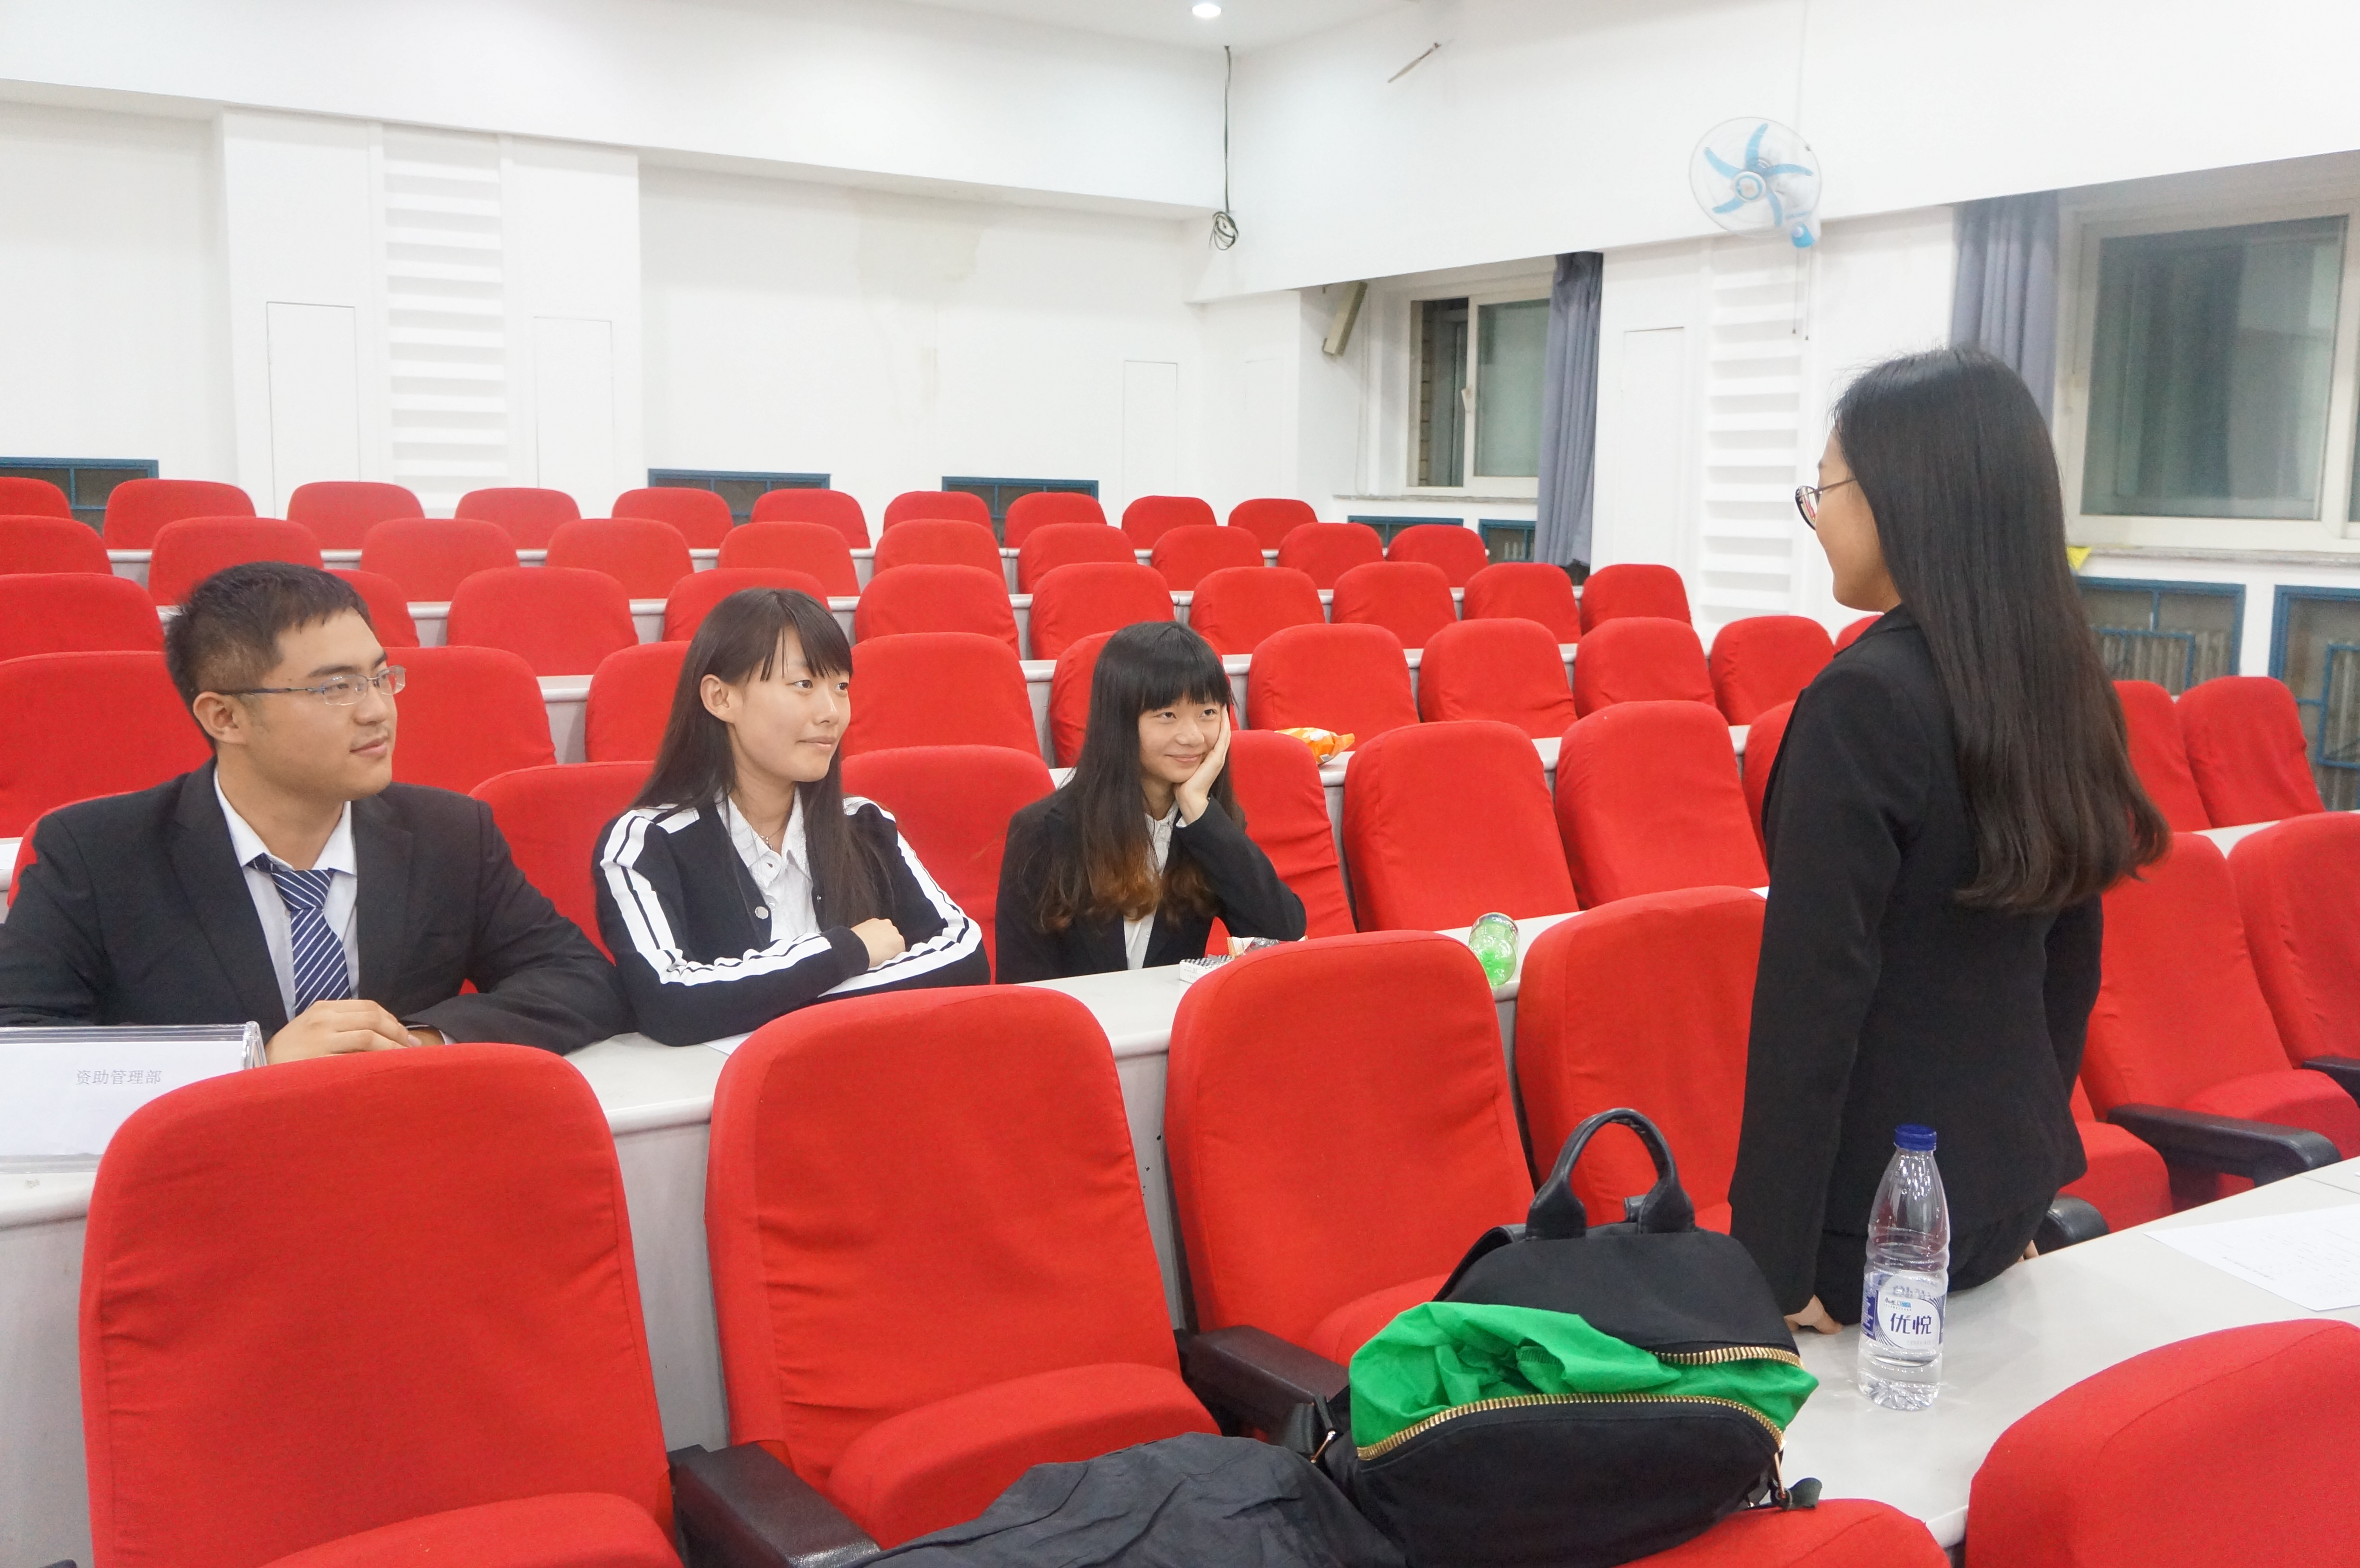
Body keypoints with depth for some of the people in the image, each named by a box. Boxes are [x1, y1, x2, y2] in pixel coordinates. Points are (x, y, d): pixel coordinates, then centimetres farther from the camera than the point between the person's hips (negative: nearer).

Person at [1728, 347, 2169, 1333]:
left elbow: (1813, 999, -21)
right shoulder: (2064, 688, 2)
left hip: (1874, 1209, -7)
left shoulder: (1863, 701, -21)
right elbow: (2071, 969, 11)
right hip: (2011, 1185, 8)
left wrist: (1776, 1266, -16)